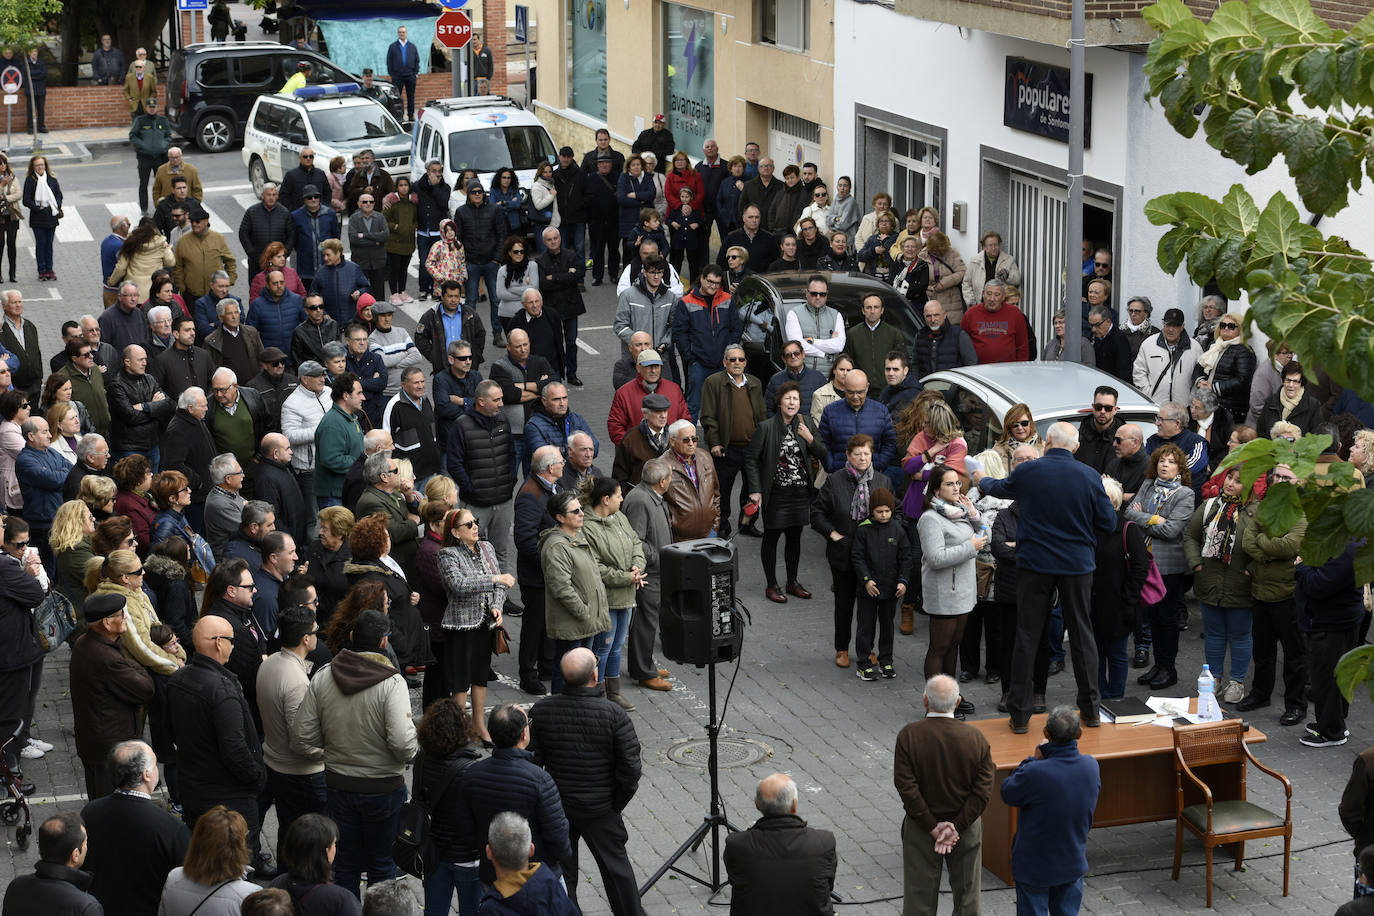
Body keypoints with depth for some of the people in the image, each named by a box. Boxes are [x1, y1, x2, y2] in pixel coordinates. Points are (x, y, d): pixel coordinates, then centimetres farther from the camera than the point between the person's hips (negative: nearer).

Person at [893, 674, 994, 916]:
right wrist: (956, 827, -12)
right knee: (967, 897, 16)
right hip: (966, 828, 1)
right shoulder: (976, 738, -10)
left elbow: (906, 787, -17)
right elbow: (983, 791, -12)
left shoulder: (908, 735, -15)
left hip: (921, 830, -1)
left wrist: (932, 827, -12)